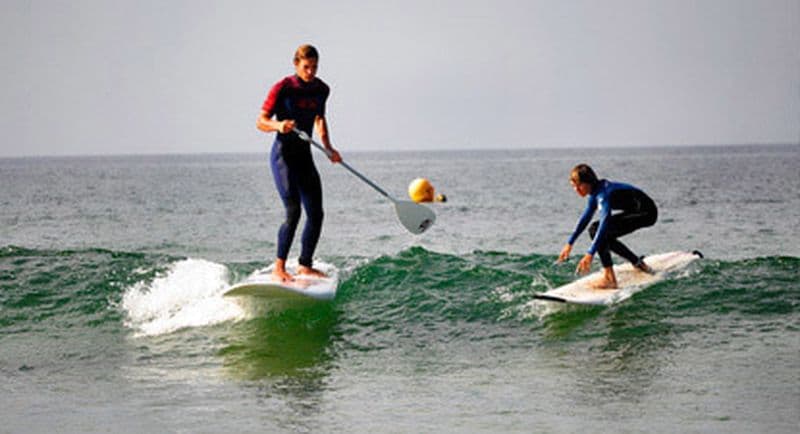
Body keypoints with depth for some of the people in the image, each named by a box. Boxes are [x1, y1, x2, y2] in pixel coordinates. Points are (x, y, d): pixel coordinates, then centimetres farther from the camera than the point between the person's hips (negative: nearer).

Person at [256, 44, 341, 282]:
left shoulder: (321, 90, 8)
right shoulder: (282, 88, -10)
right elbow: (261, 121, -9)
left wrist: (328, 148, 16)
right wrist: (277, 125, -29)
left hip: (304, 156, 6)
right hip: (283, 154, -6)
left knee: (316, 213, 2)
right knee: (293, 211, -18)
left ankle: (305, 265, 16)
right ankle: (279, 267, -11)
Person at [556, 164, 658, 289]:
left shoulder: (603, 194, -24)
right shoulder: (595, 191, 5)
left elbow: (604, 223, -35)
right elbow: (585, 217, 18)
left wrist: (590, 254, -40)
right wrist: (570, 243, 20)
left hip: (646, 213, -10)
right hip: (636, 212, 10)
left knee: (596, 230, -20)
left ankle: (609, 279, -22)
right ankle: (637, 262, 27)